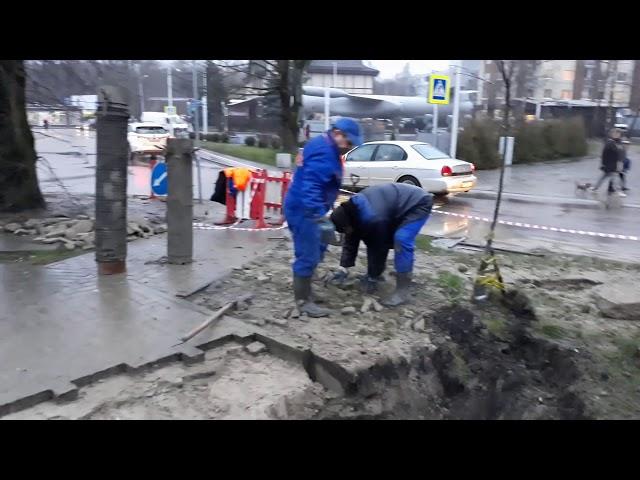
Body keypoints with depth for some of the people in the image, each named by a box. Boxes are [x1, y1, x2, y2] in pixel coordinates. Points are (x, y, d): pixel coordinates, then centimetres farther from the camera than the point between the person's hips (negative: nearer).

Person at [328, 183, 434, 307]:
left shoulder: (372, 218, -37)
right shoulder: (352, 209, -10)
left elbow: (379, 247, -25)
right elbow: (351, 241, 0)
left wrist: (373, 277, -14)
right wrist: (344, 268, -4)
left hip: (418, 204, -9)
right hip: (398, 205, 9)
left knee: (401, 240, -27)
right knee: (373, 240, 5)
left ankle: (402, 291, -22)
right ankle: (374, 274, 22)